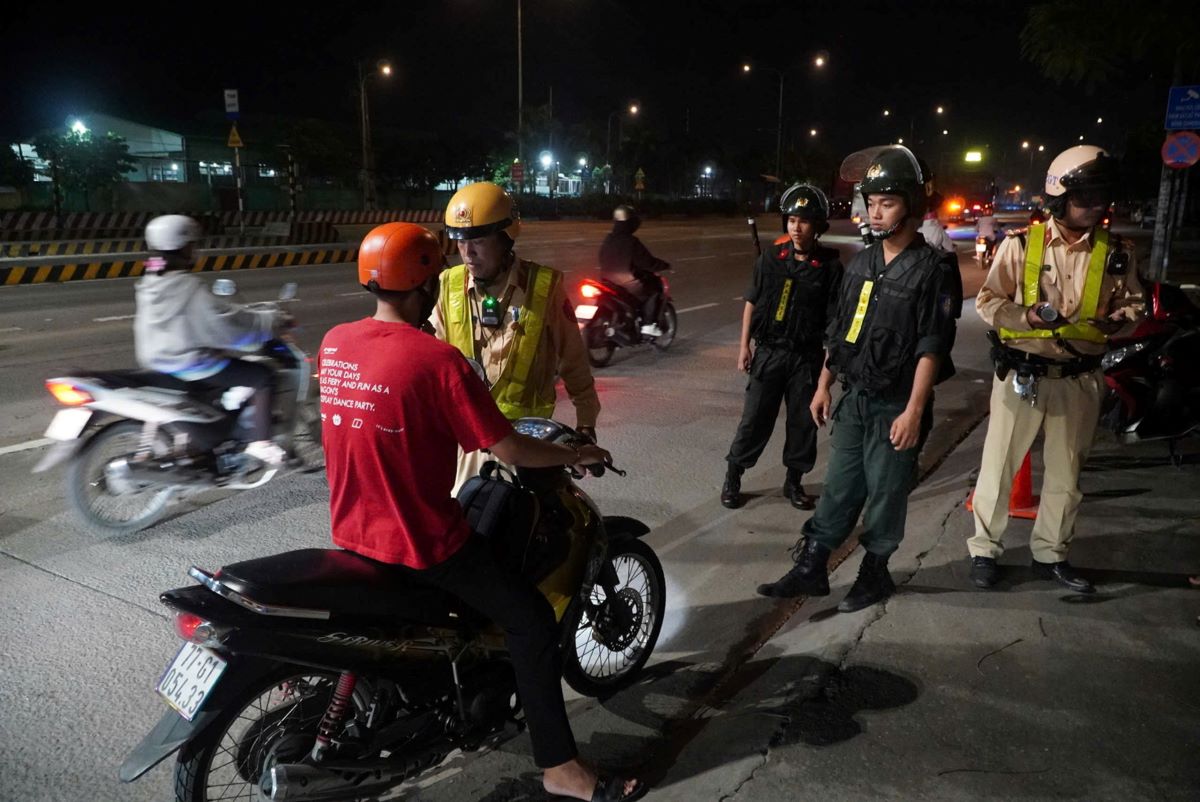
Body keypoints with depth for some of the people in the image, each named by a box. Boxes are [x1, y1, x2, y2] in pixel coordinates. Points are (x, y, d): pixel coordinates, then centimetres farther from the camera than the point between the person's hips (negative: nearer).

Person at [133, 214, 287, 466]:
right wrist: (274, 322, -9)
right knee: (262, 376, -4)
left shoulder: (150, 283, 7)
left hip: (158, 361, 9)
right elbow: (227, 321, -19)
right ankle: (260, 443, -10)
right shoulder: (188, 286, -19)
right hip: (190, 365, -9)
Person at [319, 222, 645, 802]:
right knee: (532, 622, 4)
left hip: (352, 532, 8)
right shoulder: (437, 359, -22)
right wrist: (577, 454, -2)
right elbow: (509, 450, -20)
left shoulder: (334, 344, -1)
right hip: (421, 542, -7)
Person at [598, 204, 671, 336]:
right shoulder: (631, 242, -18)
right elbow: (648, 262, -15)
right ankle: (648, 324, 7)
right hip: (628, 287, -8)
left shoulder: (607, 240, 5)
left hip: (608, 285, 8)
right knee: (655, 286, 14)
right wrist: (664, 266, 2)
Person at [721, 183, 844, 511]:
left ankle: (794, 482, 26)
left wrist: (830, 359, -8)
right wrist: (744, 345, 3)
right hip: (768, 351, 0)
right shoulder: (770, 257, -2)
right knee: (755, 418, 4)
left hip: (807, 356, 0)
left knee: (803, 421, 10)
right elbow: (752, 303, 5)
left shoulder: (830, 265, -7)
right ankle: (732, 478, 18)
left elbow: (834, 318, -5)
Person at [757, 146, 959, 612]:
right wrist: (824, 385, 14)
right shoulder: (861, 263, 9)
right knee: (838, 487, 11)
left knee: (885, 493, 6)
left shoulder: (933, 268, -10)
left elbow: (932, 346, -15)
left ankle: (874, 573, 23)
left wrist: (914, 410, -20)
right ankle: (811, 568, 19)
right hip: (854, 398, 6)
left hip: (896, 406, -5)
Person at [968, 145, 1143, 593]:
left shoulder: (1116, 254, 2)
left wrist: (1120, 319, -11)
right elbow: (987, 302, -3)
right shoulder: (1020, 245, -7)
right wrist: (1026, 316, -21)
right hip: (1021, 374, -3)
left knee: (1066, 473, 13)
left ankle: (1050, 554, 30)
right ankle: (984, 550, 20)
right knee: (999, 466, 5)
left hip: (1079, 380, 3)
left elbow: (1132, 303, 12)